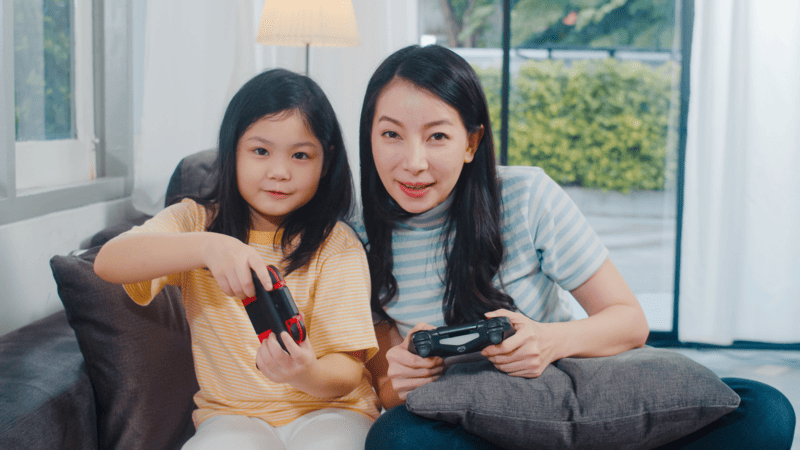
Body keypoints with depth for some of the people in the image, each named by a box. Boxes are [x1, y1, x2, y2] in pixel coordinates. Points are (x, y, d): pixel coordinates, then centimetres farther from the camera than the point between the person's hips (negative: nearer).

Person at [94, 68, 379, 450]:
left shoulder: (337, 244, -5)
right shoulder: (196, 221, -1)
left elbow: (347, 372, -9)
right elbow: (108, 262, -20)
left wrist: (305, 374, -34)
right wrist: (206, 246, -37)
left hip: (328, 409, 0)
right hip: (232, 414, 0)